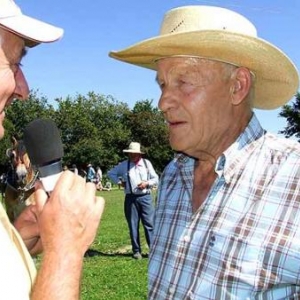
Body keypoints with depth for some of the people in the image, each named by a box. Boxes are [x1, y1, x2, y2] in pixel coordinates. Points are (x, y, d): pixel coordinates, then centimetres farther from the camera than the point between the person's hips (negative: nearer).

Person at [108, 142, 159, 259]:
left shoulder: (147, 163, 6)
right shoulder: (124, 165, 6)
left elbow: (156, 178, 9)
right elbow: (110, 173, 17)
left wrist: (147, 183, -8)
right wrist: (119, 182, 6)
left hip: (145, 197, -1)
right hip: (131, 198, 1)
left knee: (149, 224, -3)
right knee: (133, 226, 4)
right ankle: (136, 251, 13)